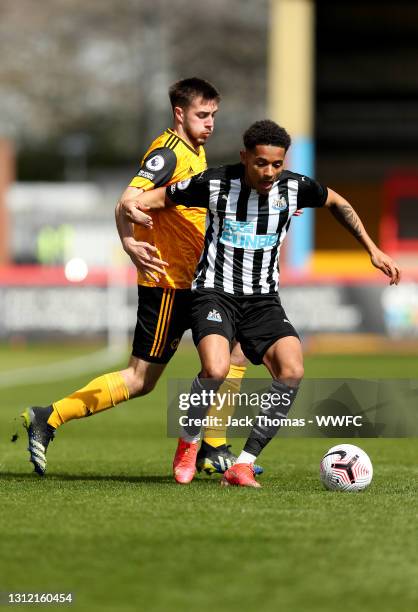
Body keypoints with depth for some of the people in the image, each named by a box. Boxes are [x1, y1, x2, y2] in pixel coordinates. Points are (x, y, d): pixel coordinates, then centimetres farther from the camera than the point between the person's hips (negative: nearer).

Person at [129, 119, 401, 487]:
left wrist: (373, 250, 17)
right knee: (216, 369, -32)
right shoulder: (214, 184, -11)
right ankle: (188, 443, -2)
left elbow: (337, 203, 18)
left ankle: (243, 465, -13)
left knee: (292, 372, -23)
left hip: (264, 300, 3)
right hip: (215, 293, -3)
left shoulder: (294, 187, -4)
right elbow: (156, 199, 2)